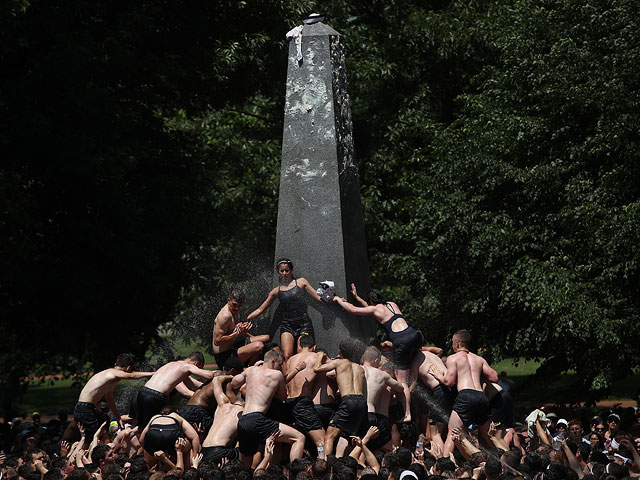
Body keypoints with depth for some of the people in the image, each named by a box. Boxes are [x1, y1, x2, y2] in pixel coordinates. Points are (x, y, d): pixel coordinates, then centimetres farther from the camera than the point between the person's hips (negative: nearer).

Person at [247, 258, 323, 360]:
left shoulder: (301, 282, 10)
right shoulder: (277, 291, 14)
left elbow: (318, 298, 12)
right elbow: (260, 310, 18)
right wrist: (244, 320, 12)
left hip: (303, 324, -1)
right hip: (287, 325, 2)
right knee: (287, 357, -18)